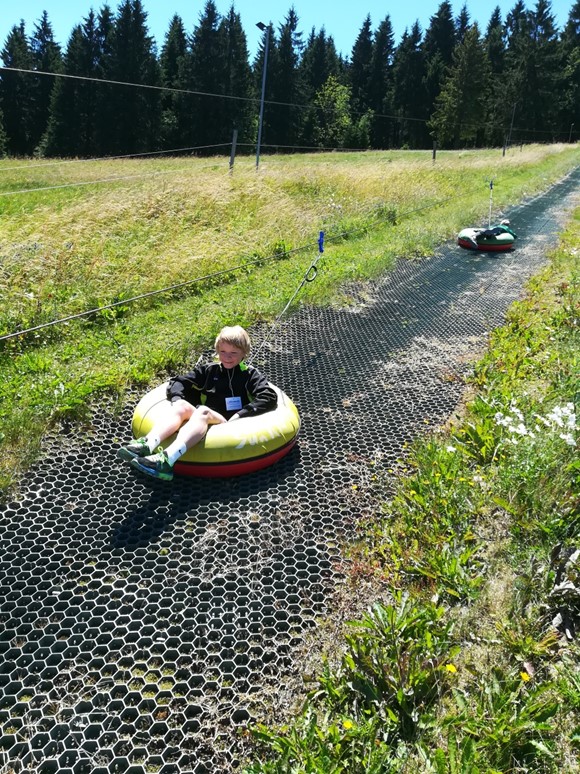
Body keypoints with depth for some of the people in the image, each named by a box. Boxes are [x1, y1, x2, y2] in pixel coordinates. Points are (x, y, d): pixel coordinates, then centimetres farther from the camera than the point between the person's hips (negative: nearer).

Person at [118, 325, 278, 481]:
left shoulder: (250, 374, 11)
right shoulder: (208, 370, 21)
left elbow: (269, 397, -4)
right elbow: (177, 382, 21)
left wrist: (240, 414, -15)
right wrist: (178, 400, -2)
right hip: (205, 425, 4)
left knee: (202, 411, -32)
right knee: (181, 406, -23)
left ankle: (167, 460, -57)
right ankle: (146, 445, -49)